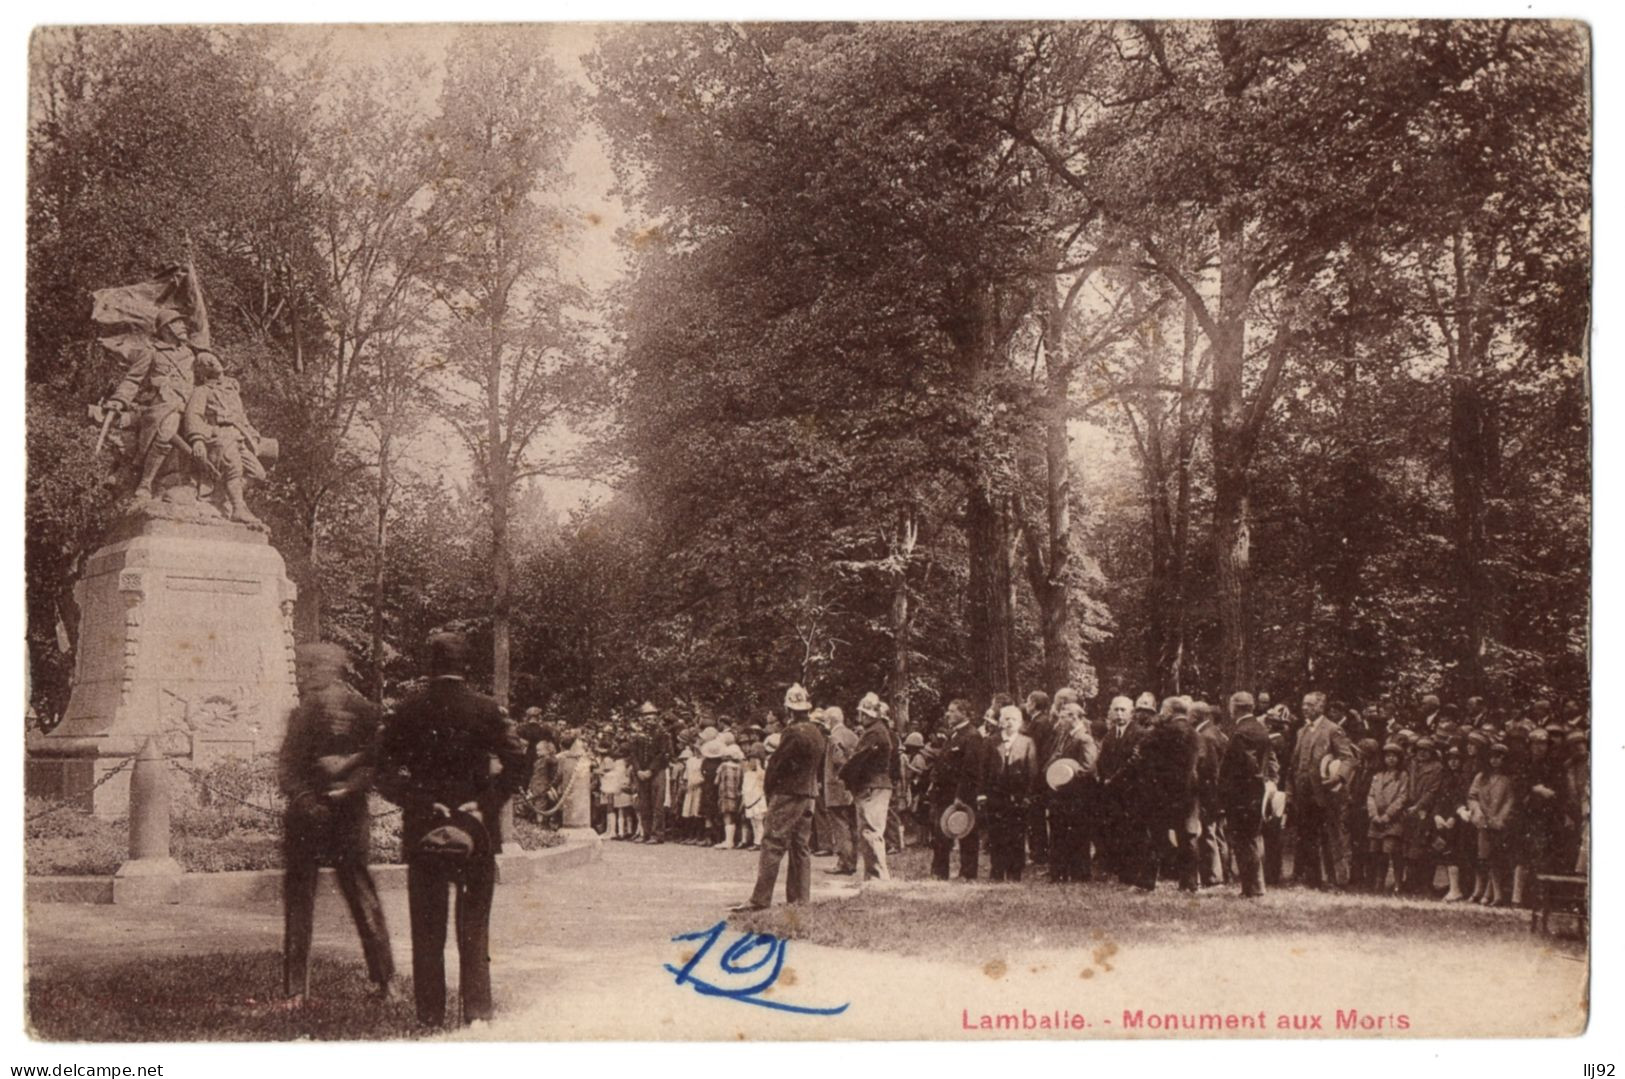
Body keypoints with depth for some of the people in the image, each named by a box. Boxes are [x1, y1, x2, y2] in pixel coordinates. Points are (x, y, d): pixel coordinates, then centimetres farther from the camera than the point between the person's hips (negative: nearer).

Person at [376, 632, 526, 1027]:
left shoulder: (407, 711, -1)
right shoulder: (487, 709, -4)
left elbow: (385, 771, -4)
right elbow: (515, 760, -12)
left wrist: (416, 804, -3)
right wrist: (487, 804, -7)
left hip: (422, 831, 1)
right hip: (477, 831, -1)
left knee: (427, 927, 8)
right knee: (474, 924, 7)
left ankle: (430, 1014, 9)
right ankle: (477, 1009, 2)